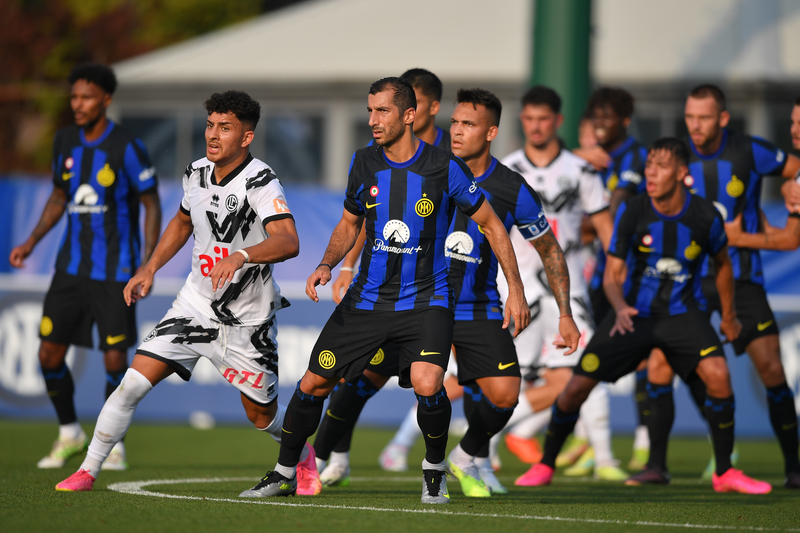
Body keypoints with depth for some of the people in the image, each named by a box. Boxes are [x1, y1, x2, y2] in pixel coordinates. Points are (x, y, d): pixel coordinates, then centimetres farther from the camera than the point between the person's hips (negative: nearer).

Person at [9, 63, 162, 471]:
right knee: (49, 354, 0)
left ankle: (113, 442, 15)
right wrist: (30, 243, 10)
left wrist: (148, 263, -15)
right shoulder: (64, 141, 5)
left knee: (115, 360, -5)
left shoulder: (127, 148, -11)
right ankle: (69, 433, 22)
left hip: (115, 270, -5)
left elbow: (151, 205, -6)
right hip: (72, 266, 5)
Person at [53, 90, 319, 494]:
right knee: (134, 382, -10)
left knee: (262, 416, 9)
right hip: (196, 304, 4)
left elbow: (288, 241, -37)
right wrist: (149, 270, 15)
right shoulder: (196, 173, -1)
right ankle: (88, 470, 1)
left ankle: (303, 455, 42)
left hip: (247, 321, -4)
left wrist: (241, 256, -53)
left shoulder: (260, 183, -21)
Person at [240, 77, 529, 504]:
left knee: (427, 385, -26)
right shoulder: (364, 163, 0)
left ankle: (434, 470, 2)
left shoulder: (445, 169, -12)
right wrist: (326, 265, -1)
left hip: (425, 300, -4)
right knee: (314, 383, 1)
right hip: (367, 299, 4)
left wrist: (515, 289, -4)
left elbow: (491, 224, -1)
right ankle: (284, 473, 22)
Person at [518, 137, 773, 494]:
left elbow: (722, 263, 8)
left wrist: (728, 315, 18)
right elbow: (613, 274, -8)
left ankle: (724, 473, -9)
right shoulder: (632, 212, -13)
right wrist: (620, 308, -29)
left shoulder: (705, 216, -12)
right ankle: (545, 467, 17)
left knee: (717, 375, -25)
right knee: (577, 387, -6)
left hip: (682, 313, -1)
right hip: (634, 313, 1)